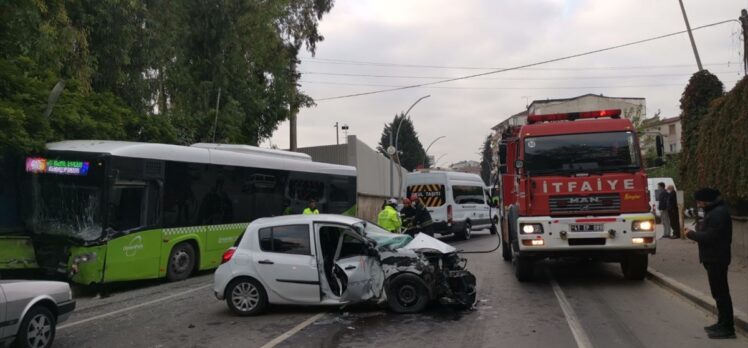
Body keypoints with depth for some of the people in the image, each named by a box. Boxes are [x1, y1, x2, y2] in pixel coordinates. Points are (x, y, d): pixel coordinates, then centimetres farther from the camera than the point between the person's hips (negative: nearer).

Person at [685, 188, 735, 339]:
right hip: (714, 258, 11)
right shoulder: (714, 210, 14)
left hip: (716, 259, -11)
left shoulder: (719, 213, -20)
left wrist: (692, 234, -12)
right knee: (720, 292, 17)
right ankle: (723, 323, 26)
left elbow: (710, 236, -25)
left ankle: (727, 327, 1)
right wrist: (698, 229, 0)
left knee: (720, 292, -5)